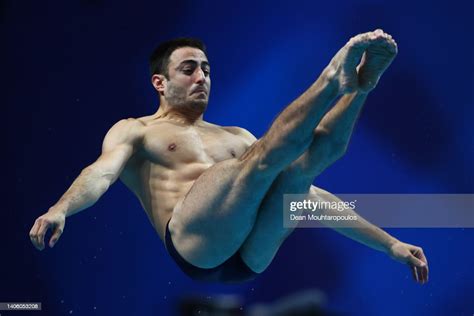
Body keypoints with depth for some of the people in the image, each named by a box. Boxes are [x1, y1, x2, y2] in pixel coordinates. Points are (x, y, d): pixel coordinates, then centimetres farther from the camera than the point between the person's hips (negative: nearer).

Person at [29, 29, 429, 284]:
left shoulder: (236, 137, 32)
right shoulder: (134, 132, 20)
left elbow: (311, 194, 28)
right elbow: (102, 173, -3)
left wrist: (389, 243, 21)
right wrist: (59, 211, -27)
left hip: (254, 254, 4)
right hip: (194, 245, -4)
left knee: (317, 151, -15)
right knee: (263, 154, -27)